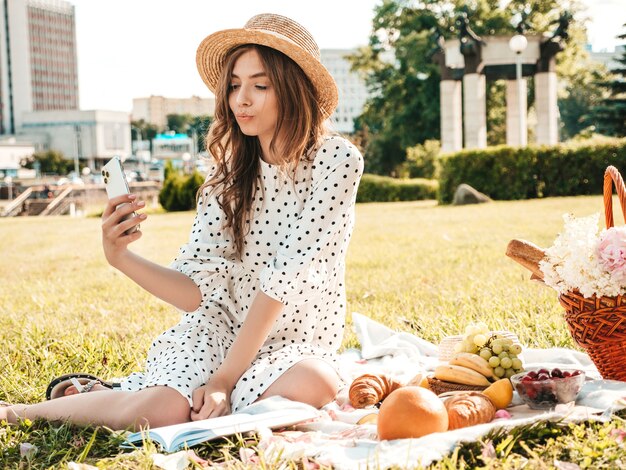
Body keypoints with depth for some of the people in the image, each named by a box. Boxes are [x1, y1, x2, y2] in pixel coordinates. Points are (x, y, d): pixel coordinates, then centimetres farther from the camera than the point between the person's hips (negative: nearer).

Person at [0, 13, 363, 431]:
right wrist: (121, 257, -25)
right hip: (218, 331, 1)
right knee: (163, 410, -30)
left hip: (293, 346, -1)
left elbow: (289, 275, -18)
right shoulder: (228, 174, -1)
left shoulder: (336, 161, -12)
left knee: (316, 385, -37)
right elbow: (197, 291, -8)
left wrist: (226, 378, -22)